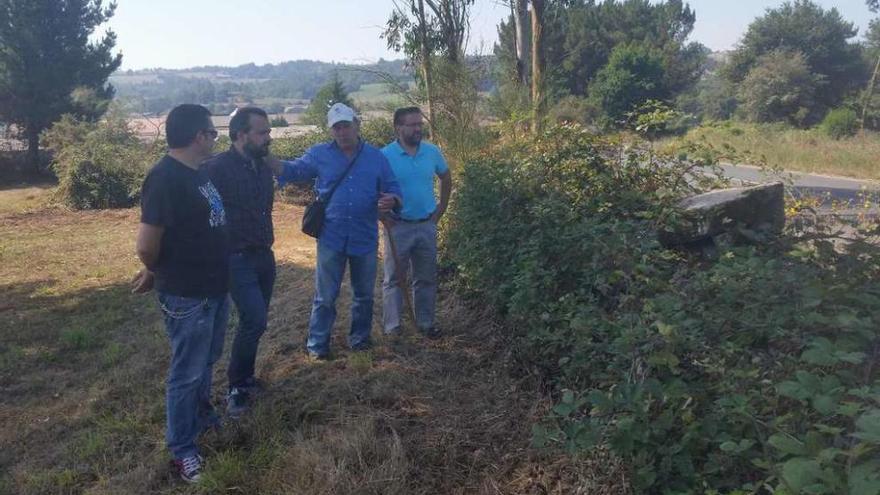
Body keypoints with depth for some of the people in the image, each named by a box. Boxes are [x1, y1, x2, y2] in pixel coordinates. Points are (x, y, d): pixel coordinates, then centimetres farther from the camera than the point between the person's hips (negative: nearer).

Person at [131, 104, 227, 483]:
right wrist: (158, 273, -3)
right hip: (187, 296, -9)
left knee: (206, 362, 25)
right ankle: (182, 449, 23)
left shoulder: (197, 173, 7)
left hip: (214, 288, 9)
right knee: (187, 373, 6)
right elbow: (147, 245, -24)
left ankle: (202, 416, 46)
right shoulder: (165, 178, -22)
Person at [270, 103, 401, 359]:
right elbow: (293, 170, 4)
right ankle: (317, 343, 20)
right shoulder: (318, 155, 2)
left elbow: (393, 188, 6)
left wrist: (392, 200, -18)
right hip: (331, 238, -1)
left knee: (364, 294, 16)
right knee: (325, 296, 7)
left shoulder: (376, 157, 3)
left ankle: (360, 337, 34)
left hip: (365, 239, 2)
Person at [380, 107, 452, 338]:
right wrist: (384, 218, -10)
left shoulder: (432, 152, 0)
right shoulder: (385, 156, -11)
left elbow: (446, 178, 16)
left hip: (427, 225, 4)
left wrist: (441, 207, 11)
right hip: (398, 227, -3)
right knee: (394, 279, 5)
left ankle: (426, 322, 24)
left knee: (426, 278, 12)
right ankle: (391, 326, 14)